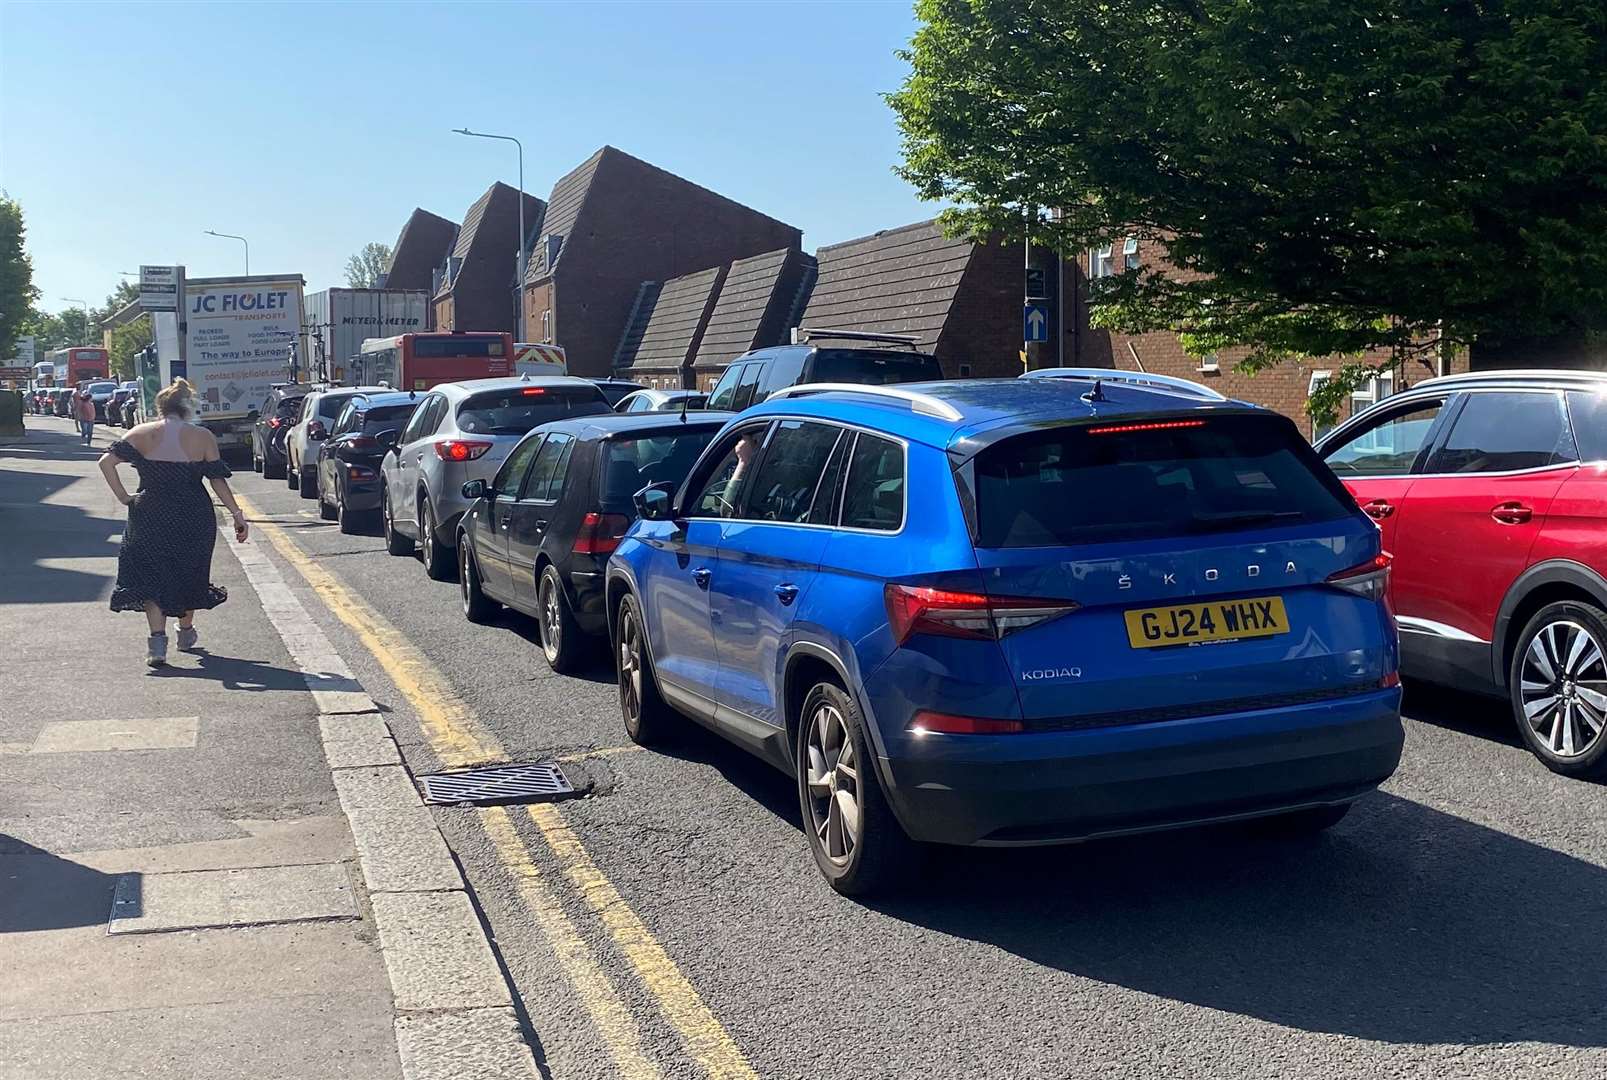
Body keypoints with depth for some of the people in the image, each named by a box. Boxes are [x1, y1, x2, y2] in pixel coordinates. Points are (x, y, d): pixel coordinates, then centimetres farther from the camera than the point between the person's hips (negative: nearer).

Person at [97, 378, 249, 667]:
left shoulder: (142, 434, -2)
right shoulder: (202, 437, -2)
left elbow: (106, 461, -12)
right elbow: (218, 479, -5)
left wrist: (123, 496, -6)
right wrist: (237, 514, 0)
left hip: (151, 516, -1)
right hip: (194, 517, 1)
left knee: (151, 575, 6)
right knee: (190, 572, 19)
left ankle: (157, 642, -8)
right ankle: (186, 633, 35)